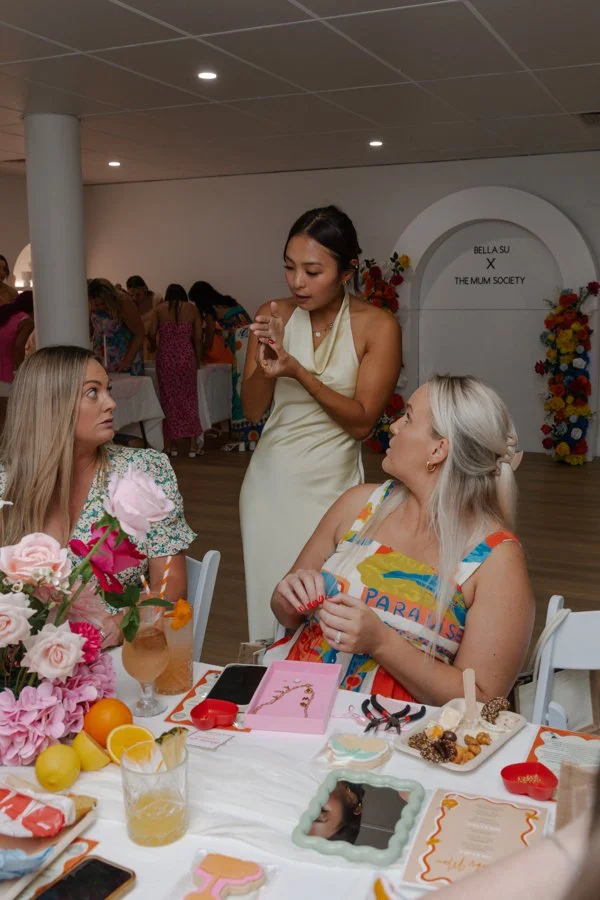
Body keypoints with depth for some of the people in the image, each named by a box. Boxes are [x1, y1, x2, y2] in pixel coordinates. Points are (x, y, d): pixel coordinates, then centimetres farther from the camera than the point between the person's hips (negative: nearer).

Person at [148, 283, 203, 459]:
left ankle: (172, 445, 9)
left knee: (169, 400, 7)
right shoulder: (192, 309, 8)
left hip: (165, 357, 0)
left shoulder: (159, 309, 7)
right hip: (186, 357, 0)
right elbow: (198, 338, 2)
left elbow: (151, 334, -1)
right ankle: (192, 446, 4)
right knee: (189, 399, 6)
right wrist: (198, 360, 13)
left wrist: (153, 347, 20)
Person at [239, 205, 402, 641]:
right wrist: (265, 366, -18)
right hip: (271, 479, 3)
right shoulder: (273, 316, -1)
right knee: (271, 600, 10)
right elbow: (252, 411, 2)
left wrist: (299, 371, -23)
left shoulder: (378, 326, -10)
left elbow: (361, 421, -12)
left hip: (332, 482, -3)